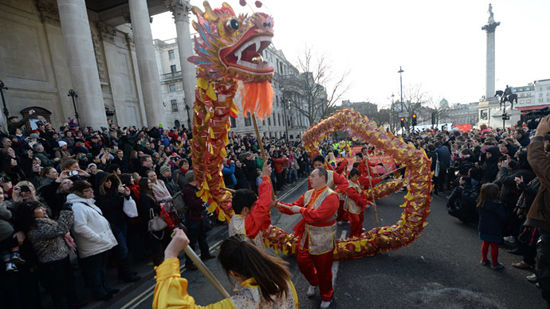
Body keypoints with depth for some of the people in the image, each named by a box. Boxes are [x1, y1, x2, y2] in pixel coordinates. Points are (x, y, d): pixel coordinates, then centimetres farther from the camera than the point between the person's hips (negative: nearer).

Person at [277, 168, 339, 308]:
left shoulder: (331, 196, -20)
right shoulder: (308, 194, 4)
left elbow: (319, 215, -31)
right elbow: (293, 207, 5)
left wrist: (301, 210, -23)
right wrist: (279, 204, -9)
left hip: (322, 241, -6)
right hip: (306, 237, 7)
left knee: (323, 270, 9)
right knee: (302, 261, 16)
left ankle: (327, 297, 36)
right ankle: (313, 282, 48)